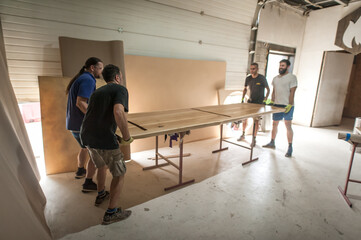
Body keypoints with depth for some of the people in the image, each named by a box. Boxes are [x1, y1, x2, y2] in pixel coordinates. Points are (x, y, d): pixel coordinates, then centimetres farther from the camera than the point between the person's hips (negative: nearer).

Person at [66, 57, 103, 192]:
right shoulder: (88, 80, -16)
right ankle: (88, 183, 9)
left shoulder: (79, 79, 16)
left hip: (73, 124, 10)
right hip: (83, 125, -10)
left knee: (85, 147, 31)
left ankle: (80, 171, 50)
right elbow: (80, 103, -27)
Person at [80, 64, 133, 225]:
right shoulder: (120, 90, -5)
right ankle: (111, 213, 18)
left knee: (102, 165, 33)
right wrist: (127, 137, -14)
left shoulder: (97, 92, 21)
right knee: (119, 174, 10)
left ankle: (101, 195, 52)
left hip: (86, 137, 9)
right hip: (104, 140, -8)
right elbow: (118, 112, -26)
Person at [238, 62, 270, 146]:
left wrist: (265, 99, -12)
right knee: (244, 118, 6)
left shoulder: (262, 78, -11)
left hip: (259, 103, -4)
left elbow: (268, 89, -1)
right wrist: (243, 98, 6)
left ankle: (254, 139, 12)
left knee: (256, 121, -3)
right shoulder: (248, 78, 1)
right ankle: (243, 134, 29)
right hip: (250, 101, 4)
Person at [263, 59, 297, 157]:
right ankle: (272, 143, 27)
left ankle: (290, 147, 3)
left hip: (287, 106, -6)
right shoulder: (275, 78, 14)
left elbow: (292, 92, -11)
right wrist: (272, 102, 9)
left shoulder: (292, 77, -5)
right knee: (274, 124, 13)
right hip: (277, 105, 6)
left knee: (288, 126, -5)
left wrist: (290, 105, -18)